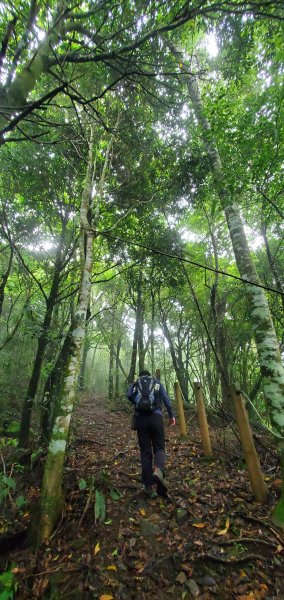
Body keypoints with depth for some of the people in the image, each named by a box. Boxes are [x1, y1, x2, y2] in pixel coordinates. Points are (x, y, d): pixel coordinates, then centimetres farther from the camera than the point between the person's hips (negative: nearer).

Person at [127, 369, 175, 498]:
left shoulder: (135, 384, 17)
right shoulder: (157, 382, 18)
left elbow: (129, 396, -3)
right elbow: (166, 399, 10)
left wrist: (137, 403, 15)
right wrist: (171, 415, 17)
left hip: (140, 418, 1)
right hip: (156, 417, 0)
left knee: (145, 452, 10)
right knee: (159, 447, 10)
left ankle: (149, 487, 7)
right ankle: (158, 470, -19)